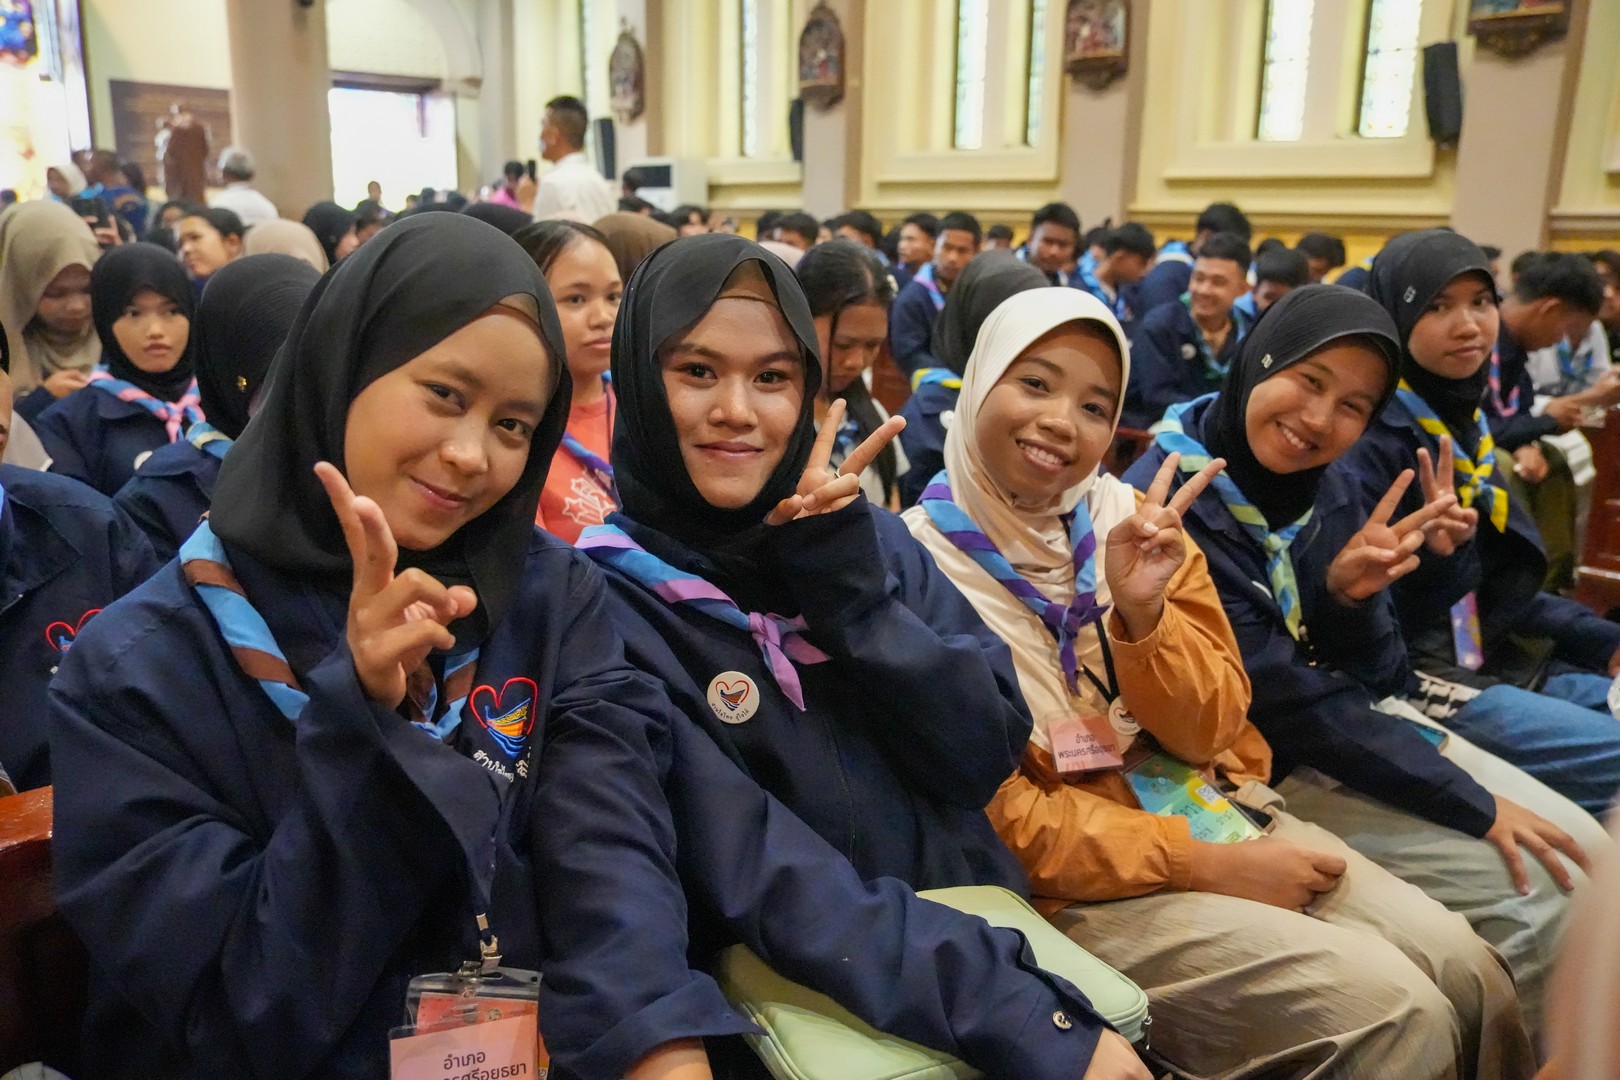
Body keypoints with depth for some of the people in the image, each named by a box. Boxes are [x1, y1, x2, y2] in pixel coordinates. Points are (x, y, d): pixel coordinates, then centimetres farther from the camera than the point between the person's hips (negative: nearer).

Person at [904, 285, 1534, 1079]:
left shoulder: (1132, 516, 1)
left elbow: (1209, 732, -1)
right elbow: (991, 813, -14)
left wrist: (1141, 614, -21)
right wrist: (1202, 866, -17)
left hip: (1213, 810, 5)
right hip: (1081, 881, -5)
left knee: (1465, 968, -7)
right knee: (1392, 1011, -17)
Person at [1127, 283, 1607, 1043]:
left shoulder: (1323, 489, 1)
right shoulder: (1169, 501, -22)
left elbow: (1378, 683, 3)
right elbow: (1280, 699, -21)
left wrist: (1351, 595, -20)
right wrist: (1473, 805, -16)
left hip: (1363, 734, 7)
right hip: (1265, 773, -7)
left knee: (1587, 851, 2)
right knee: (1538, 890, -12)